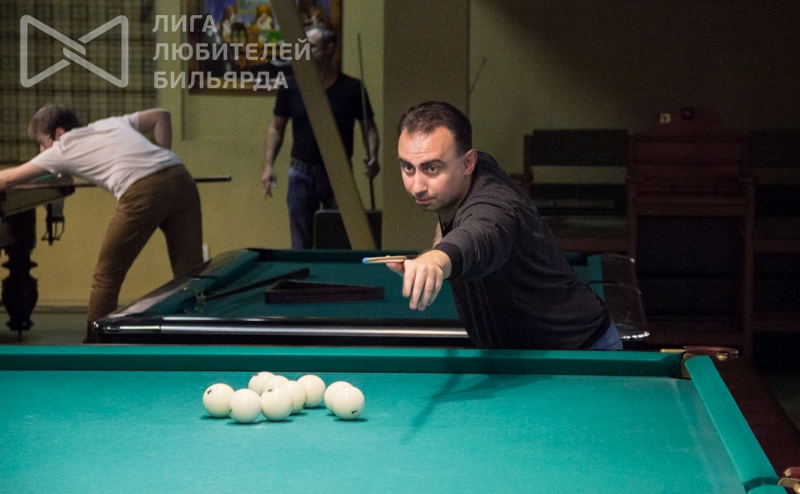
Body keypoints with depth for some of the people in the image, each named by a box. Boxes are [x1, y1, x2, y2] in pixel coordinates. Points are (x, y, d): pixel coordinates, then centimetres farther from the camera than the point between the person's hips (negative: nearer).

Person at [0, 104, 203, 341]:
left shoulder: (62, 150, 19)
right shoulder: (112, 124, 32)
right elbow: (161, 115, 31)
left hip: (142, 192, -6)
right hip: (181, 178, 6)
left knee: (106, 275, 11)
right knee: (190, 271, 6)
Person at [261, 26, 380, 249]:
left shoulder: (352, 88, -3)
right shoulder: (291, 86, 1)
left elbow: (368, 127, 4)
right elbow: (276, 128, 7)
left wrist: (372, 158, -13)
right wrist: (268, 165, -3)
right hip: (302, 173, 1)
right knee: (301, 246, 4)